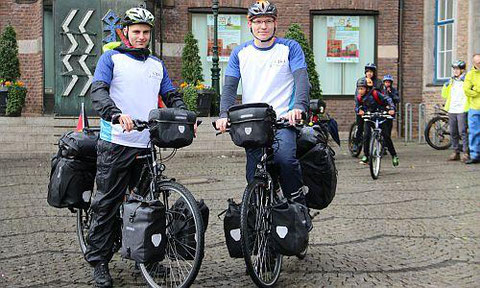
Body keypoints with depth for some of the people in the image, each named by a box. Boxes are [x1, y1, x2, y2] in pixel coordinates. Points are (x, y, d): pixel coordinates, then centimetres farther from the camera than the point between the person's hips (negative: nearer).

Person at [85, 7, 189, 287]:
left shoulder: (157, 64, 19)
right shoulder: (112, 58, 4)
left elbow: (171, 95, 16)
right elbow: (98, 91, -10)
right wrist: (117, 114, -30)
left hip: (147, 143, 5)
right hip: (116, 142, -4)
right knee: (107, 203, -1)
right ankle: (99, 261, 7)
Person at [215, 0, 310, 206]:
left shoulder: (290, 48, 6)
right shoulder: (240, 53, 13)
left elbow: (302, 79, -7)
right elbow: (230, 87, 6)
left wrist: (299, 106, -27)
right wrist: (224, 115, -13)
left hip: (283, 120, -2)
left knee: (285, 158, -30)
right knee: (254, 180, 0)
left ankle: (297, 199, -7)